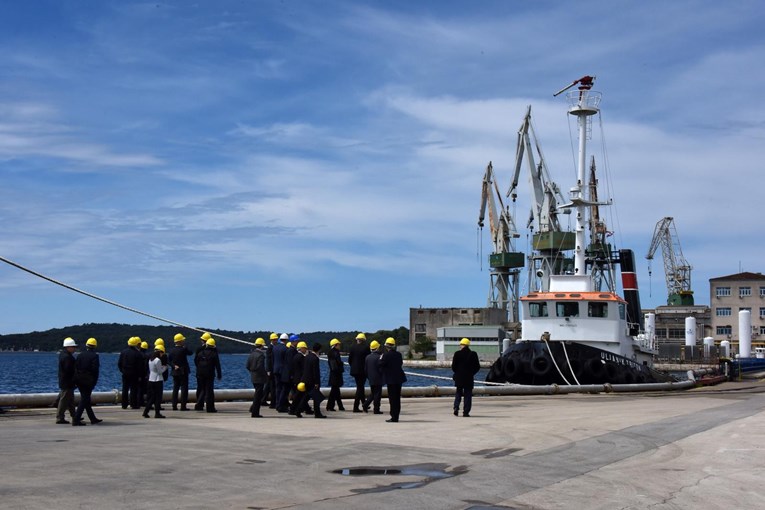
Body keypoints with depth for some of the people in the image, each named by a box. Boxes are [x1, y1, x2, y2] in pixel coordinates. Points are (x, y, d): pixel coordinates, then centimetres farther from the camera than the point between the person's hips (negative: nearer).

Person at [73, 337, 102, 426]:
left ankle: (93, 418, 25)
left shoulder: (80, 355, 5)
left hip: (79, 381, 6)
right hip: (88, 381, -6)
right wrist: (95, 380, -3)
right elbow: (95, 369, -14)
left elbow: (75, 367, 4)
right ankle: (76, 419, -10)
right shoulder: (94, 356, -11)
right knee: (85, 399, -3)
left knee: (85, 399, 15)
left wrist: (77, 379, 10)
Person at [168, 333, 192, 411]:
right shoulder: (183, 349, -14)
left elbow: (169, 360, 1)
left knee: (175, 388, 11)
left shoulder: (172, 350, 4)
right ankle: (183, 406, -6)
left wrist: (174, 366, -2)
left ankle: (174, 406, 10)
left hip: (175, 372, 6)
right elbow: (190, 353, 2)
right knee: (184, 388, -2)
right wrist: (184, 346, 4)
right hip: (183, 371, -6)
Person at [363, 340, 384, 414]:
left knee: (372, 393, 18)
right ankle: (376, 409, 1)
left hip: (371, 379, 6)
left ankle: (366, 404, 5)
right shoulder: (378, 357, -15)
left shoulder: (367, 357, 4)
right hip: (378, 379, -6)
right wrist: (383, 376, 2)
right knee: (377, 394, 0)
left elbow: (365, 369, 9)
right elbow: (380, 369, -15)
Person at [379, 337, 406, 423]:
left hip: (391, 379, -7)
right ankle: (395, 416, 16)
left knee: (392, 398, -4)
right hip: (399, 378, 7)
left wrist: (381, 358, 4)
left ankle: (394, 417, -4)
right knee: (397, 398, 12)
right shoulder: (399, 354, 6)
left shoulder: (386, 355, -14)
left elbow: (381, 365, -12)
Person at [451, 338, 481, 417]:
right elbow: (477, 367, 1)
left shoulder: (457, 354, -8)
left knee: (458, 393, 15)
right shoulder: (473, 354, -2)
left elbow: (454, 366, -6)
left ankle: (456, 407, -3)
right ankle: (466, 412, 0)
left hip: (459, 378, 0)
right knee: (468, 394, 5)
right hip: (469, 378, 0)